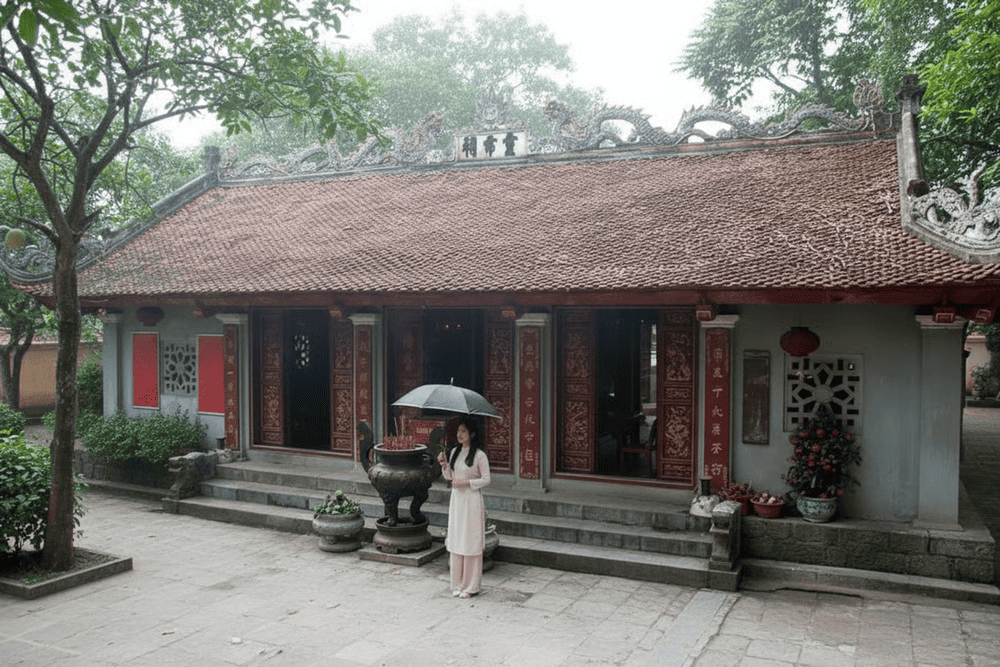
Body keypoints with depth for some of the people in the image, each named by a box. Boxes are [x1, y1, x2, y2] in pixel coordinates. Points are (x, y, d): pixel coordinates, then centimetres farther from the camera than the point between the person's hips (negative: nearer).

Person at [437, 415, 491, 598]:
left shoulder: (479, 455, -10)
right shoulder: (454, 451, 7)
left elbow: (486, 480, -8)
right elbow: (449, 477, 14)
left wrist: (466, 483, -17)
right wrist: (444, 465, -4)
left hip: (472, 500, -6)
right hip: (456, 499, 6)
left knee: (470, 542, -1)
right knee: (456, 541, 9)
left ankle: (471, 586, 10)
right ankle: (458, 584, 20)